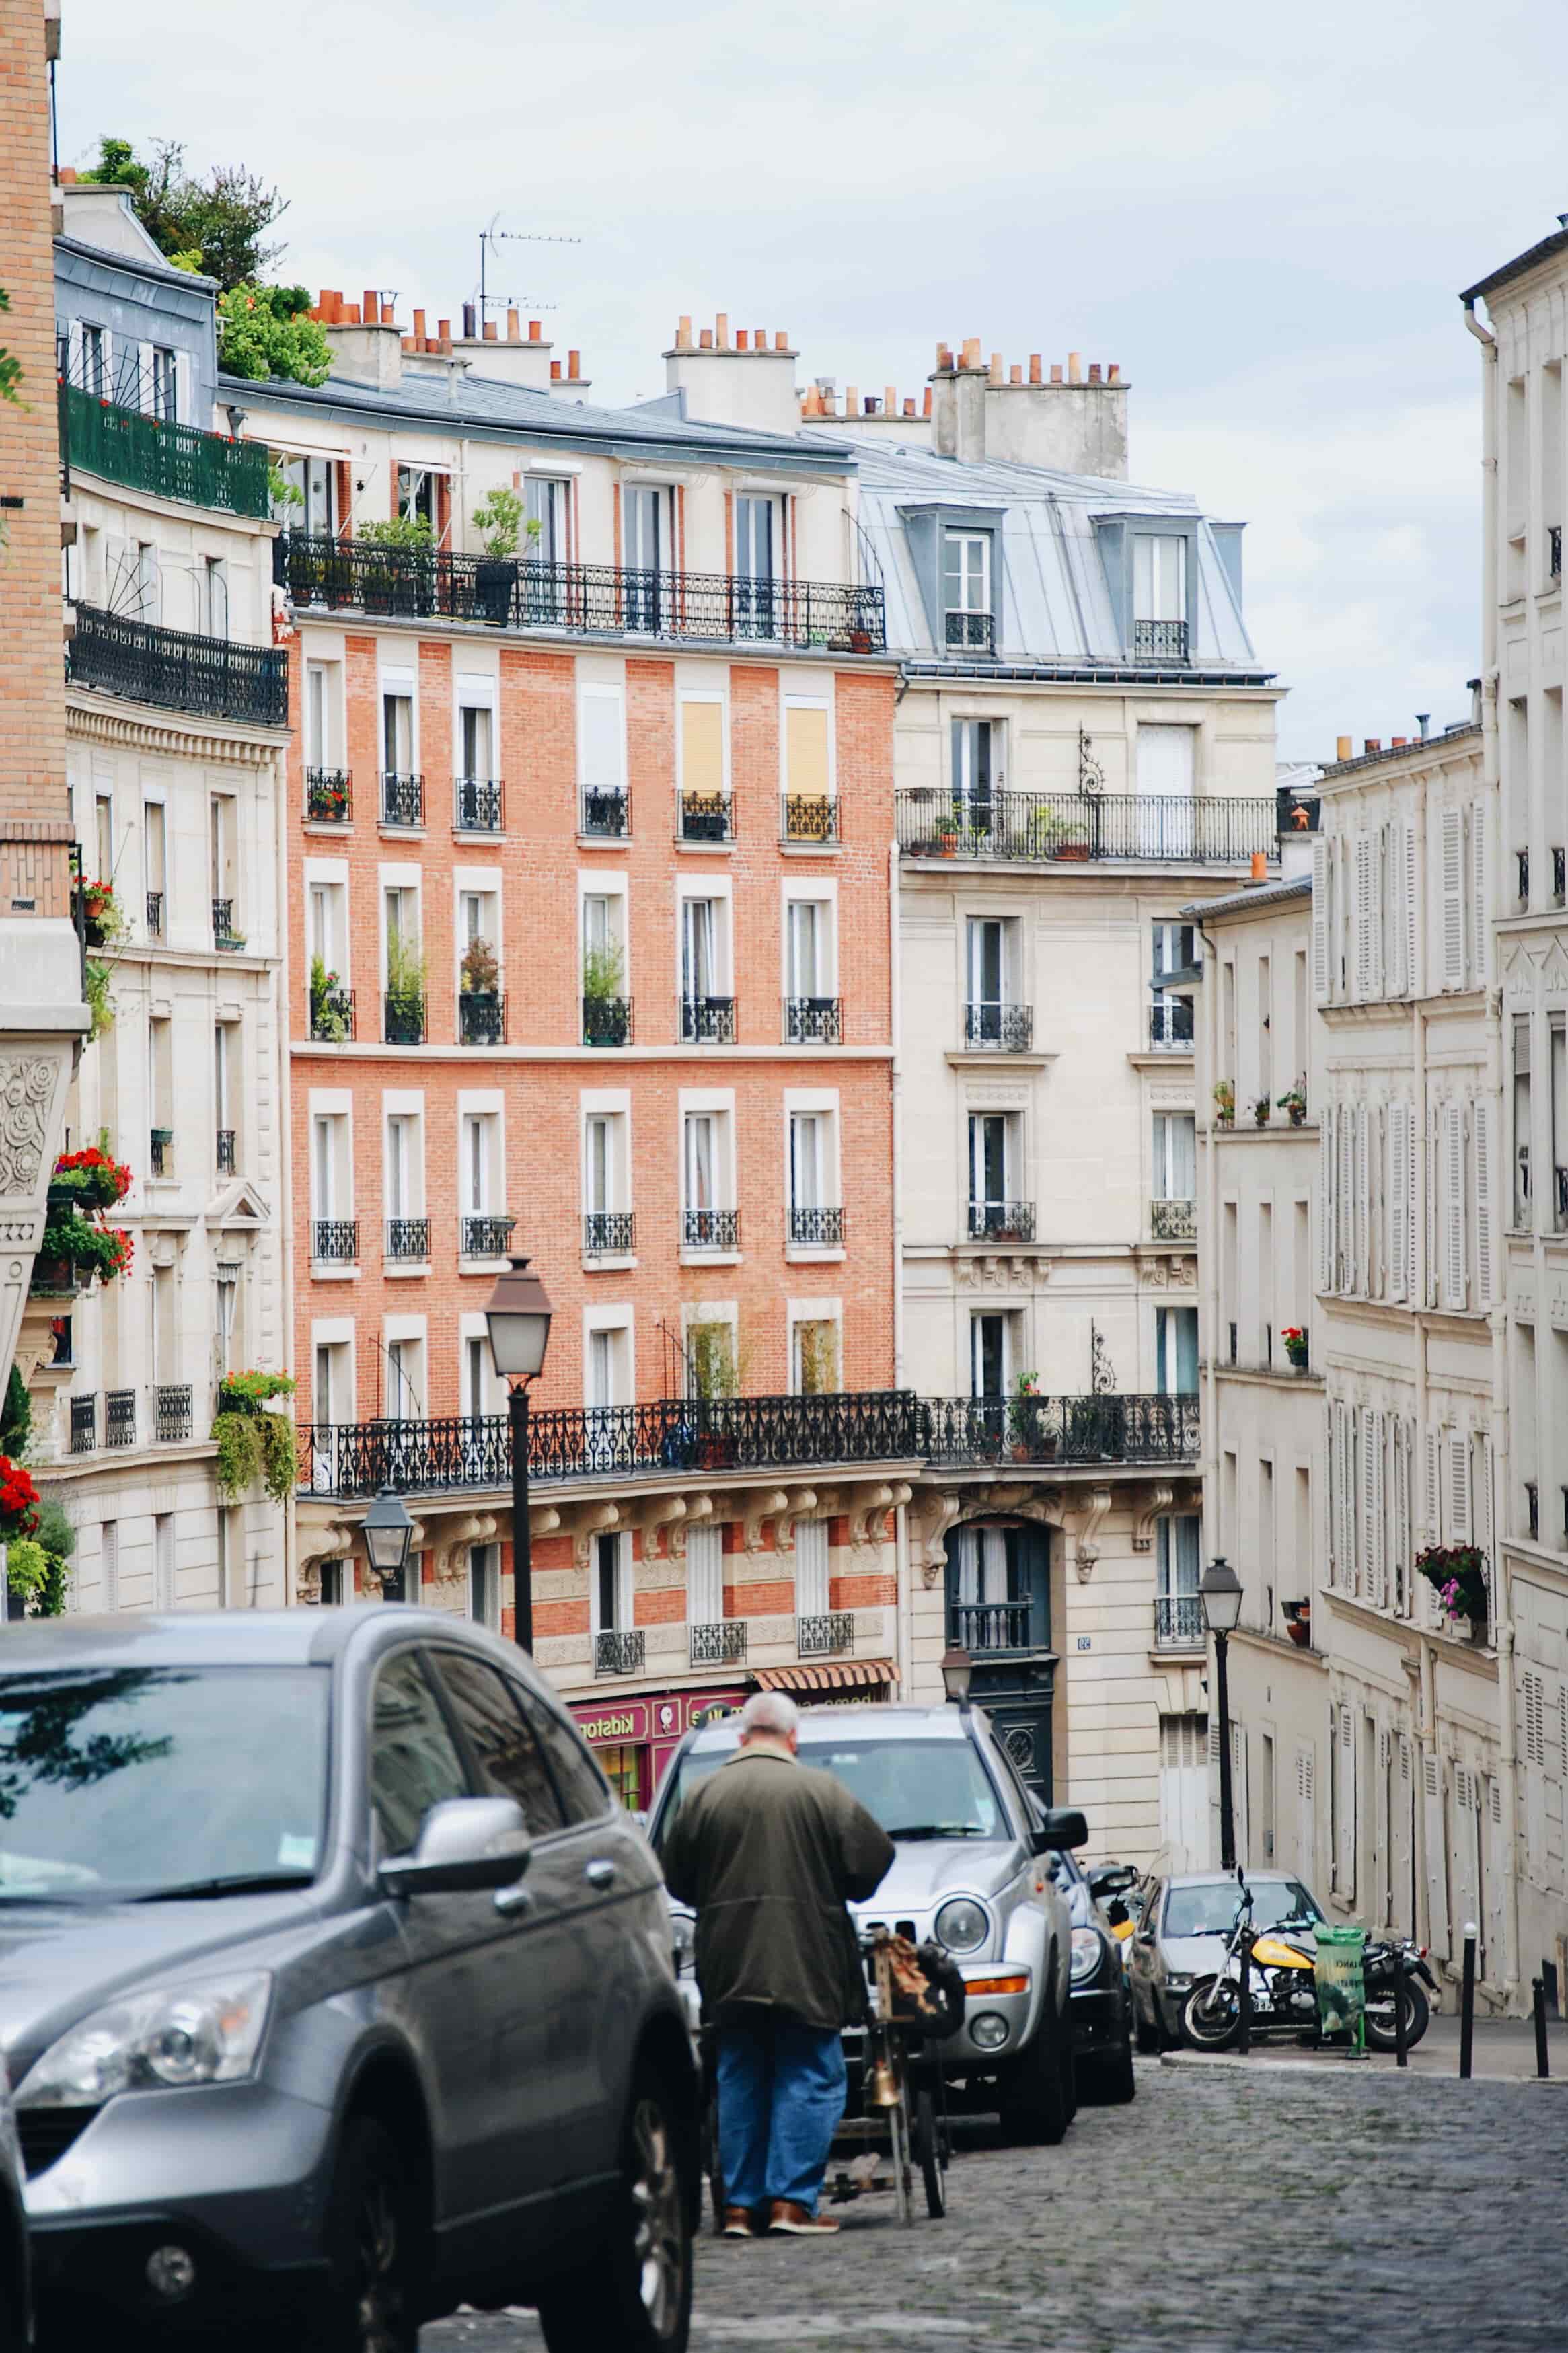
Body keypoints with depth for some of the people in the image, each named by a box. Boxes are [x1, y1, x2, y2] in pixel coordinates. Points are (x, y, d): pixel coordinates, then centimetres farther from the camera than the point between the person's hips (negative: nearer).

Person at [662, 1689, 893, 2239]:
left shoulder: (705, 1795, 2)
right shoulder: (820, 1791, -5)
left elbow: (676, 1878, 8)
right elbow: (872, 1856, -3)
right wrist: (829, 1890, 16)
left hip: (728, 1967, 3)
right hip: (806, 1966, -3)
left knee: (740, 2082, 10)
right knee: (809, 2080, 2)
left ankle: (740, 2205, 8)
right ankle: (792, 2200, -6)